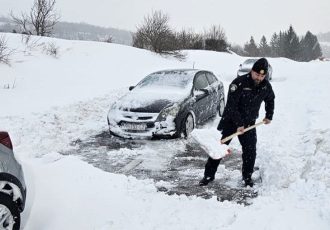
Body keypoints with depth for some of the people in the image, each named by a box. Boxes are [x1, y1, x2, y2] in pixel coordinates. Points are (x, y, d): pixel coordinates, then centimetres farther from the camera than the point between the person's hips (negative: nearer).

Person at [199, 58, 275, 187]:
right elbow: (231, 105, -24)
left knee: (250, 150, 2)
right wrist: (238, 124, -25)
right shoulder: (239, 83, -23)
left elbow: (270, 100, 19)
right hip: (230, 120, -4)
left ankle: (247, 176, 21)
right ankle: (209, 175, 7)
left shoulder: (266, 86, -4)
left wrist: (269, 116, 16)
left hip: (249, 122, 4)